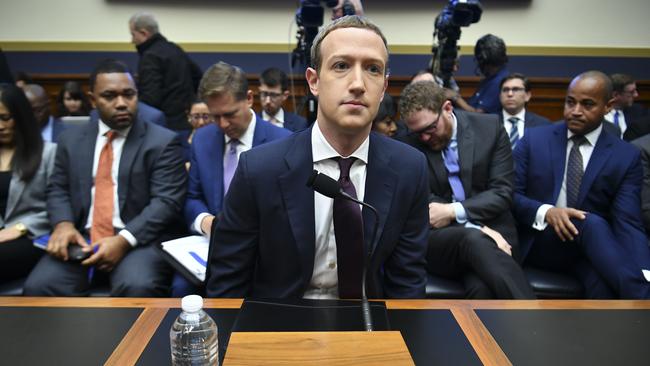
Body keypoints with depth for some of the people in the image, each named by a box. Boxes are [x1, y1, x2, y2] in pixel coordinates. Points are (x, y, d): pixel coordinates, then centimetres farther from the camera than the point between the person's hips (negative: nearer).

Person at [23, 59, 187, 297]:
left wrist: (124, 240, -20)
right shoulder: (71, 139, 15)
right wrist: (63, 224, -6)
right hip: (80, 240, 4)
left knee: (138, 287, -32)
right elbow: (58, 190, 17)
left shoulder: (163, 142, 0)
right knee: (38, 287, -21)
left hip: (139, 240, -3)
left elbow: (167, 202, -8)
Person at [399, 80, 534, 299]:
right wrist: (479, 230, -16)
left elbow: (502, 192, 0)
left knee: (482, 288, -34)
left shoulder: (490, 128, 3)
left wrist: (454, 211, -15)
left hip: (491, 231, 1)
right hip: (438, 239, 0)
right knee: (474, 240, -37)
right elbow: (425, 204, -3)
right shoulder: (410, 147, 0)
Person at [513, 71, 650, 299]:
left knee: (605, 286, -38)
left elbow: (627, 224, -7)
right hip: (541, 243, 0)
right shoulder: (534, 140, 3)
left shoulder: (626, 157, 2)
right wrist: (545, 212, -22)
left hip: (592, 247, 0)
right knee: (591, 223, -33)